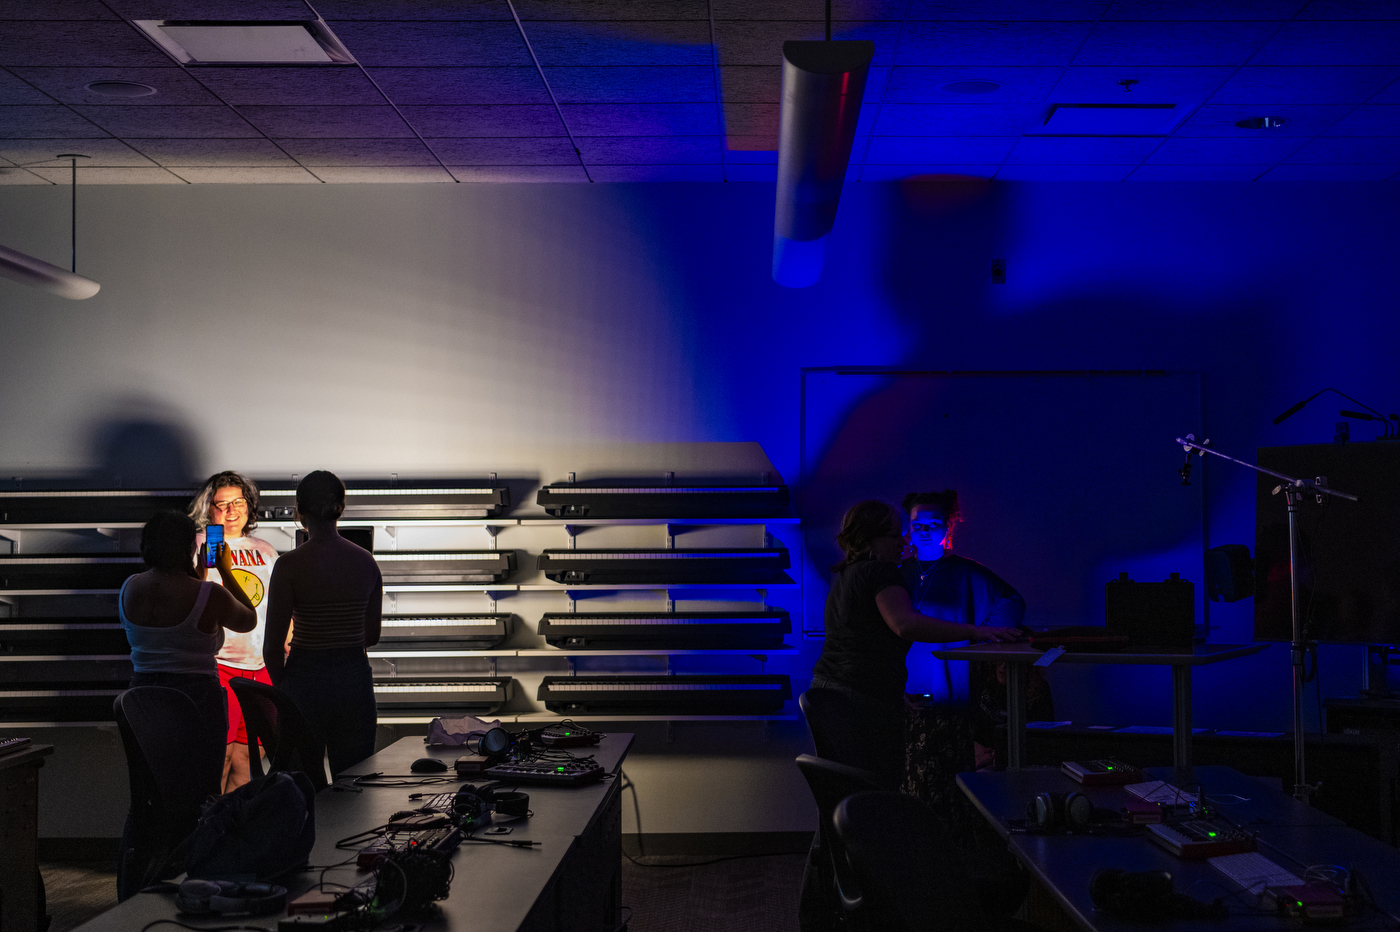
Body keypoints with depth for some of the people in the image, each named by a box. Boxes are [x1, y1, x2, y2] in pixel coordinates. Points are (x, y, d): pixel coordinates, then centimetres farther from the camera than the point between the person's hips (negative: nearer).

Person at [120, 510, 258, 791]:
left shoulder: (129, 589, 1)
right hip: (197, 698, -5)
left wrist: (195, 578, 21)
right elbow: (249, 621, 4)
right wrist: (226, 571, 10)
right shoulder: (208, 595, -14)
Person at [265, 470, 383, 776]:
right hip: (356, 678, 4)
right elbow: (372, 636, 9)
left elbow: (273, 645, -10)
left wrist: (282, 687, 7)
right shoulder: (366, 561, 1)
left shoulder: (291, 565, -12)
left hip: (307, 679, -4)